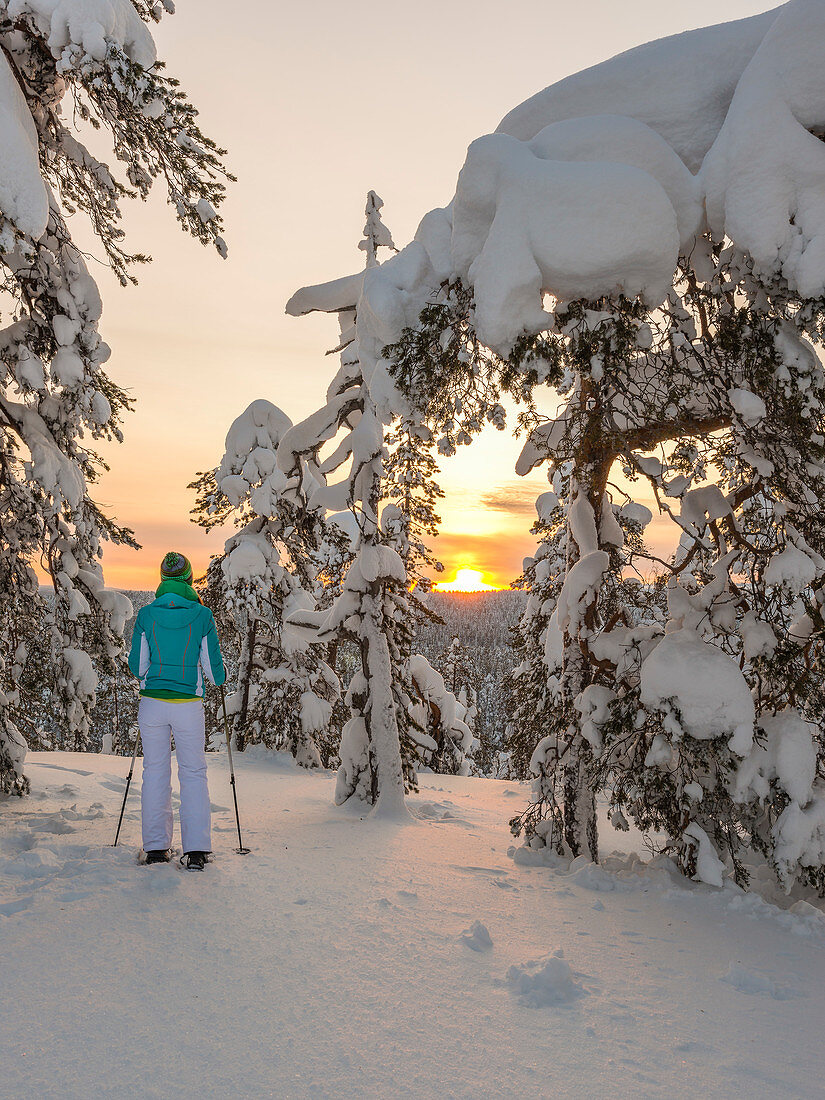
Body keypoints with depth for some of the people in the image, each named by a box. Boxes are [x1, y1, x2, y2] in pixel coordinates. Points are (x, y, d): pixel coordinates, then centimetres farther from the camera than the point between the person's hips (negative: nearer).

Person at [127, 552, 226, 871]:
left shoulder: (146, 614, -3)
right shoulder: (202, 615, -6)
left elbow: (136, 667, 2)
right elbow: (214, 670, -3)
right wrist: (218, 676, 20)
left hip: (152, 703, 1)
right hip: (189, 705, -1)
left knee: (155, 772, 11)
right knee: (194, 773, 7)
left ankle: (156, 848, 15)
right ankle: (196, 850, 5)